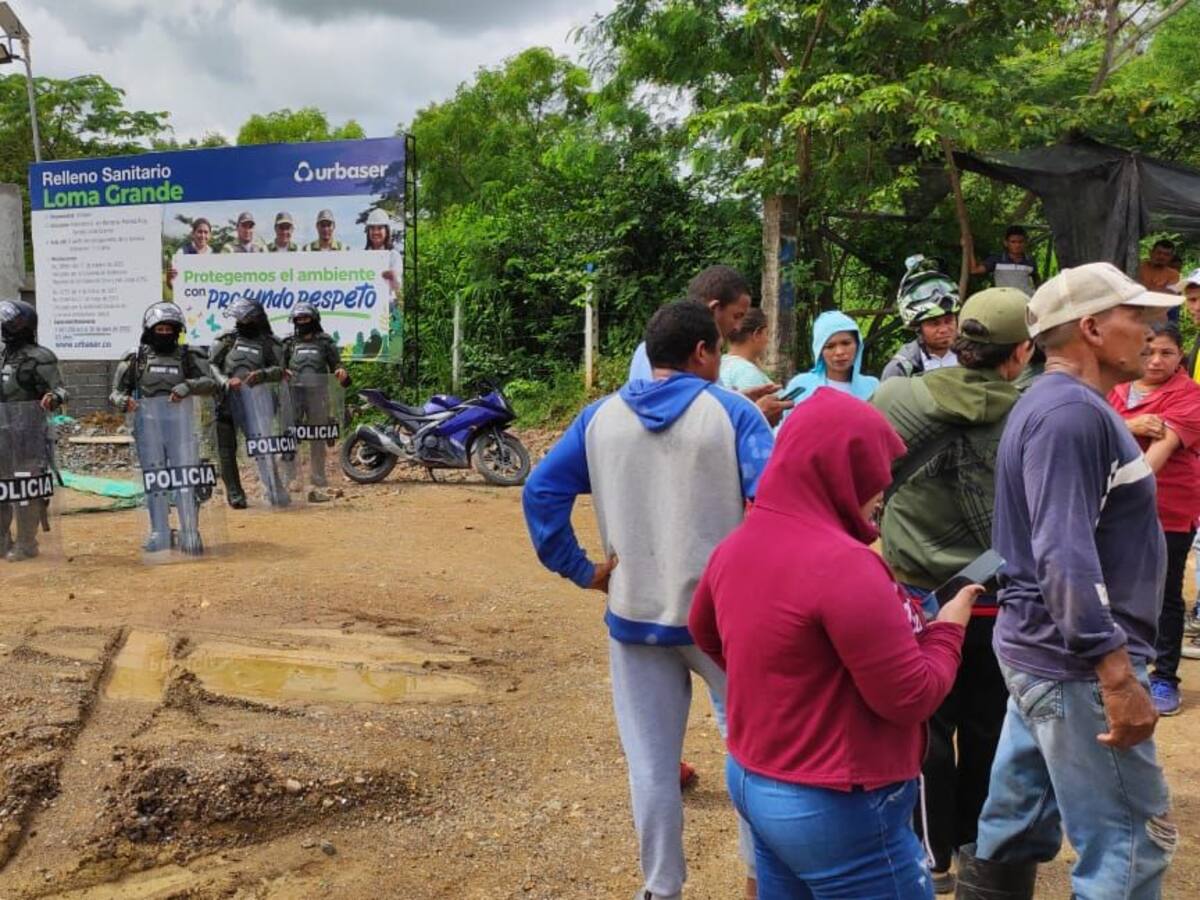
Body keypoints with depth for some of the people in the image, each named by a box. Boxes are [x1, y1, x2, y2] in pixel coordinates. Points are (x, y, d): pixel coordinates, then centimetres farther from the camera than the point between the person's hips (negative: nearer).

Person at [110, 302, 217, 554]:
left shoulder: (188, 356, 3)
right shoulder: (136, 358, 5)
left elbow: (211, 383, -8)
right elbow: (116, 391, 9)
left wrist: (188, 386, -25)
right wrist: (123, 401, -13)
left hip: (180, 423, -1)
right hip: (148, 425, 1)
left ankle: (190, 534, 6)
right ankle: (159, 534, 17)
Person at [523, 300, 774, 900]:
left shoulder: (599, 417, 3)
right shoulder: (731, 413, -8)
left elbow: (541, 493, -2)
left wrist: (580, 569, 0)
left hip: (634, 615, 3)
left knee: (651, 761, 14)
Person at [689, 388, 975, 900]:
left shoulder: (737, 546, 0)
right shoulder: (844, 565, -25)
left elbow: (704, 632, 19)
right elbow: (911, 698, -19)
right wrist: (948, 628, -4)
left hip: (750, 779, 8)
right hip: (835, 807, -8)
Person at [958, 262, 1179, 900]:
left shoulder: (1059, 404, 15)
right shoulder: (1073, 411, -18)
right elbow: (1066, 556, -26)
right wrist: (1118, 674, -26)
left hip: (1042, 652, 10)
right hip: (1075, 662, -10)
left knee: (1016, 830, 17)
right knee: (1133, 842, -1)